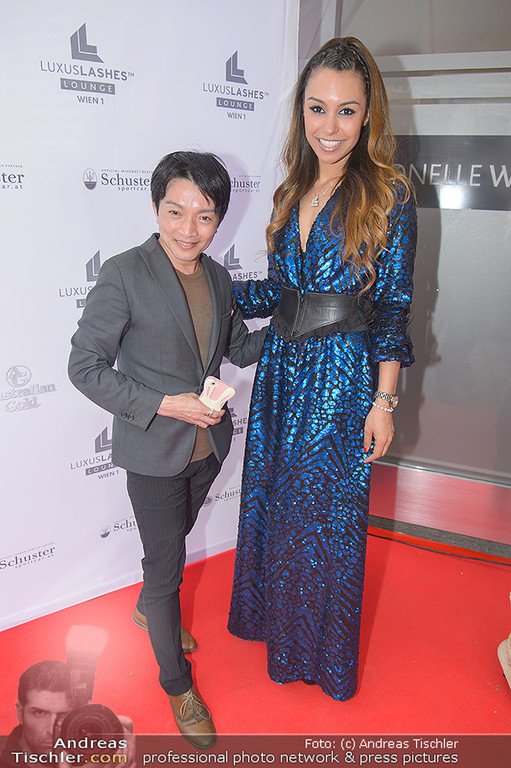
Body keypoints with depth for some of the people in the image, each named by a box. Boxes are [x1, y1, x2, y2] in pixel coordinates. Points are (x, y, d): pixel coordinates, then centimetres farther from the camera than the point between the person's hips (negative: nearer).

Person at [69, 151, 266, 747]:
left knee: (175, 539, 27)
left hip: (207, 445, 6)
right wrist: (164, 404, -23)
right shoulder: (124, 274, -19)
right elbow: (85, 366, -17)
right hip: (155, 451, -6)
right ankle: (176, 682, 32)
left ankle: (148, 608, 58)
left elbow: (240, 347, 12)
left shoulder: (217, 277, 0)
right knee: (165, 564, 8)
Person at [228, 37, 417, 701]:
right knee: (274, 502, 17)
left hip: (342, 379, -6)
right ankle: (276, 619, 43)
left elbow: (393, 305, -9)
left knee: (329, 513, 7)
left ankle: (325, 652, 33)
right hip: (282, 371, 6)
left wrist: (383, 401, -12)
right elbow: (278, 290, 13)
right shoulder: (291, 194, 9)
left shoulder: (387, 195, -7)